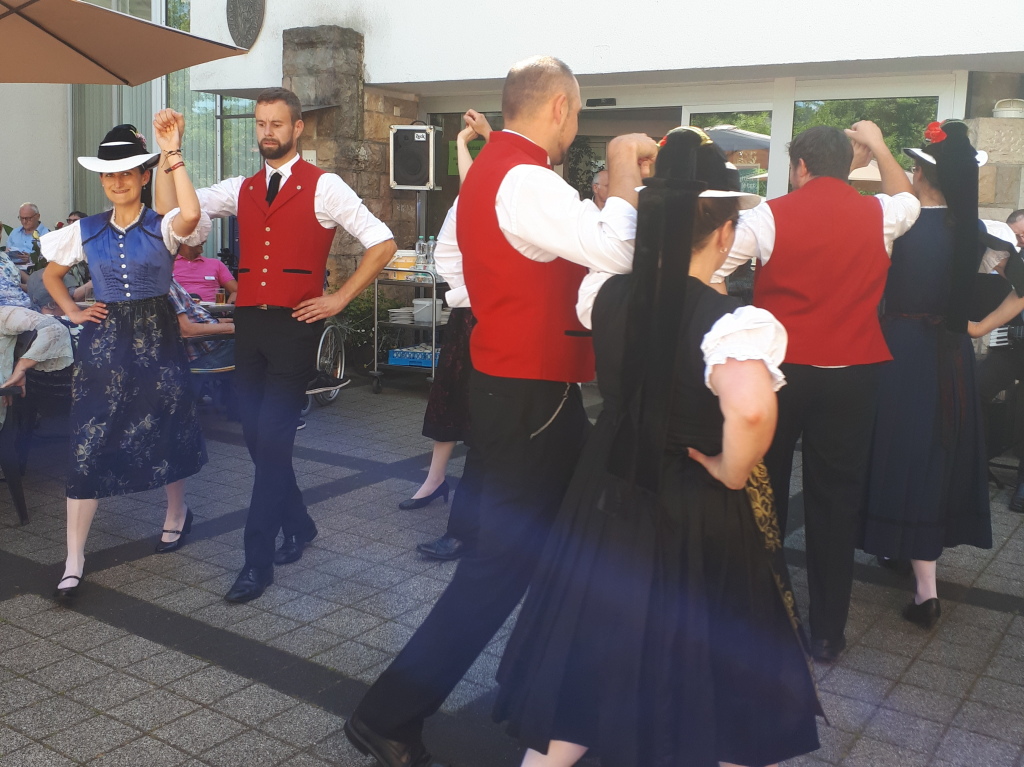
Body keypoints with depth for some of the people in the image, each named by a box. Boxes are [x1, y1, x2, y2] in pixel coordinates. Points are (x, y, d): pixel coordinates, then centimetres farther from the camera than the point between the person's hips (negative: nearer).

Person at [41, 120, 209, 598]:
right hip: (103, 341, 2)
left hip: (156, 338, -2)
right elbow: (51, 275, 22)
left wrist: (174, 155, -26)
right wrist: (73, 312, 7)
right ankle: (74, 562, 2)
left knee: (166, 432, 11)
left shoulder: (162, 228, -4)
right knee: (88, 445, -3)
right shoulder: (87, 231, 6)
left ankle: (176, 514, 40)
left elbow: (191, 217, -29)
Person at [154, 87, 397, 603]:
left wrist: (339, 299, -6)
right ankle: (297, 525, 33)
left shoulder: (323, 187, -3)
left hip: (294, 326, -6)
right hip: (249, 323, 6)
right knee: (258, 437, 12)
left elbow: (382, 244, -5)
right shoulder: (242, 189, 13)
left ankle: (258, 560, 1)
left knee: (272, 440, -8)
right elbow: (170, 210, 8)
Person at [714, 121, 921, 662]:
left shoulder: (770, 216, -8)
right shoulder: (878, 215, 1)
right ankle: (827, 632, 16)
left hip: (778, 371, -2)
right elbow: (907, 198, 25)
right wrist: (878, 147, 34)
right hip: (852, 374, 2)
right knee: (836, 501, 8)